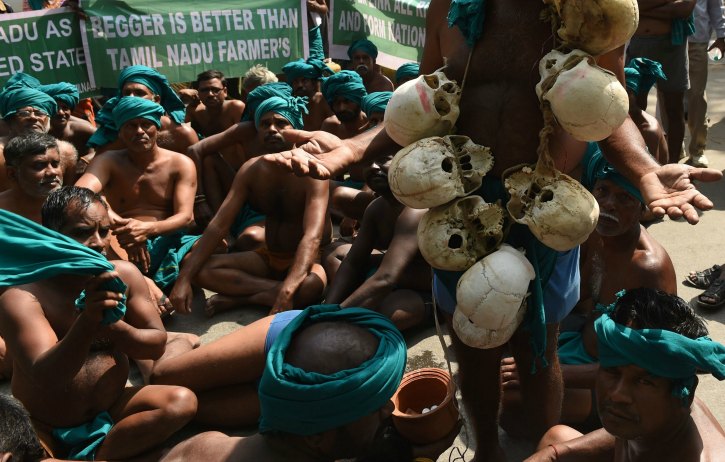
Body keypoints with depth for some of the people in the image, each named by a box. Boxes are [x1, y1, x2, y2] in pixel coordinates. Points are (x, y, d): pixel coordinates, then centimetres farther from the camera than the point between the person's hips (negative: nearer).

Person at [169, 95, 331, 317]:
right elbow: (218, 225, -9)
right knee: (200, 269, -15)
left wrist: (287, 292, -48)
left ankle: (236, 299, -19)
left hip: (305, 259, -4)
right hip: (268, 257, 5)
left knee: (313, 284, -40)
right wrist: (184, 279, -21)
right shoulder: (250, 170, -3)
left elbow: (312, 236, -33)